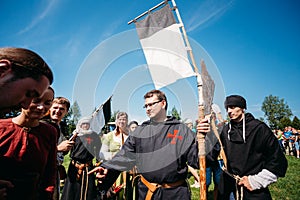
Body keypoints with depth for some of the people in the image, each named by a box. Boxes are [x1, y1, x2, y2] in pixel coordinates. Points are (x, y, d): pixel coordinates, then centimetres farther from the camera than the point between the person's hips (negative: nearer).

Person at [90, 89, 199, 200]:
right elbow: (125, 154, 2)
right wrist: (107, 167, -10)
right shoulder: (140, 130, 3)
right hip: (146, 191, 3)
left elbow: (195, 158, -6)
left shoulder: (180, 129, -5)